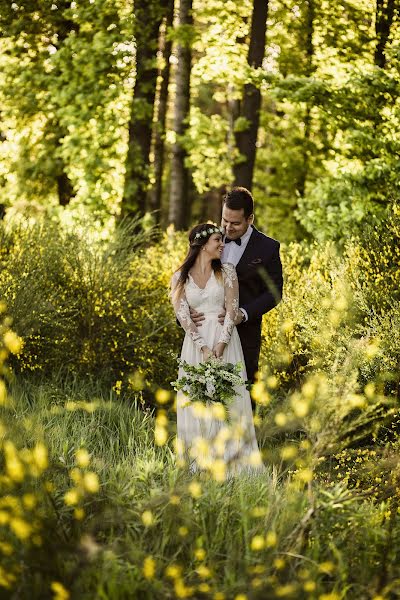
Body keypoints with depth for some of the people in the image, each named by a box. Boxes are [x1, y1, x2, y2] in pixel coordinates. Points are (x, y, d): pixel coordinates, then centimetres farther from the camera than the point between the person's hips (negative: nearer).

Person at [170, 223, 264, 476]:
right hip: (196, 343, 1)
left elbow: (232, 310, -3)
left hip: (225, 341, 0)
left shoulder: (227, 271, 5)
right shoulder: (180, 278, 5)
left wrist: (220, 346, -14)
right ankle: (199, 458, 3)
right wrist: (203, 348, -16)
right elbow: (182, 315, -5)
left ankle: (228, 456, -3)